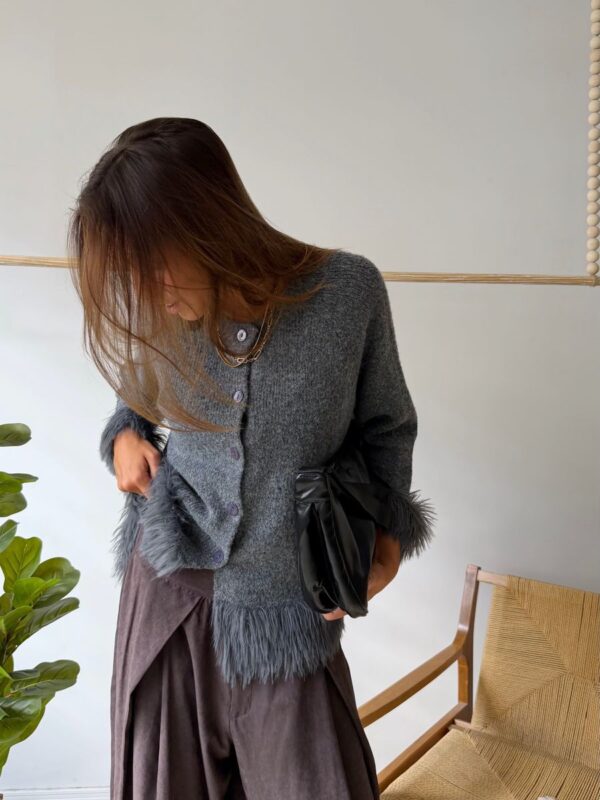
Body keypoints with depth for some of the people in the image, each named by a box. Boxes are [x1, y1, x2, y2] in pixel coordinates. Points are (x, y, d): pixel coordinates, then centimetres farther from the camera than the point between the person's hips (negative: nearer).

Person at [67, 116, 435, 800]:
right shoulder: (159, 315, -6)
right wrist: (124, 437, -6)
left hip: (286, 612, -2)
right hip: (170, 581, 2)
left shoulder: (348, 290, -14)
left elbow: (387, 425, 1)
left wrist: (389, 535, -10)